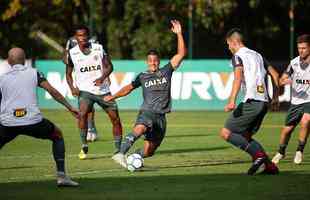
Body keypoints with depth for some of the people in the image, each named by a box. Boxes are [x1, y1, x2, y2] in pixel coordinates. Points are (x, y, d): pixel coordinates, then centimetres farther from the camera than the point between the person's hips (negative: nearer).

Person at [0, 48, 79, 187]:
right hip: (33, 121, 0)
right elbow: (52, 91, 2)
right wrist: (70, 107, 6)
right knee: (57, 136, 23)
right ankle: (61, 175, 12)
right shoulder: (33, 73, 10)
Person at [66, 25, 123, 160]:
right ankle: (84, 147, -17)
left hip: (103, 89, 2)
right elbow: (68, 73, 10)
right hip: (85, 90, -2)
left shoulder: (99, 48, -1)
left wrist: (102, 78, -20)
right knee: (83, 113, -28)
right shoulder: (72, 53, 0)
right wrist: (72, 87, -8)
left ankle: (118, 149, 14)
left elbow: (109, 66, 0)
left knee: (115, 118, 0)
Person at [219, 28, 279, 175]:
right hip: (263, 102, 8)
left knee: (226, 133, -6)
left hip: (251, 102, -8)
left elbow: (238, 77, -19)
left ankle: (258, 154, -16)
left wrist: (232, 101, -29)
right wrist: (275, 96, 36)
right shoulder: (257, 55, 22)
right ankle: (270, 166, 7)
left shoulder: (238, 56, -2)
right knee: (245, 136, 17)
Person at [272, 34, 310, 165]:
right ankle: (281, 152, 36)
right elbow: (281, 80, 4)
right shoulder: (294, 62, -1)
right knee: (287, 129, 8)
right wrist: (285, 81, -20)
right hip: (296, 101, 3)